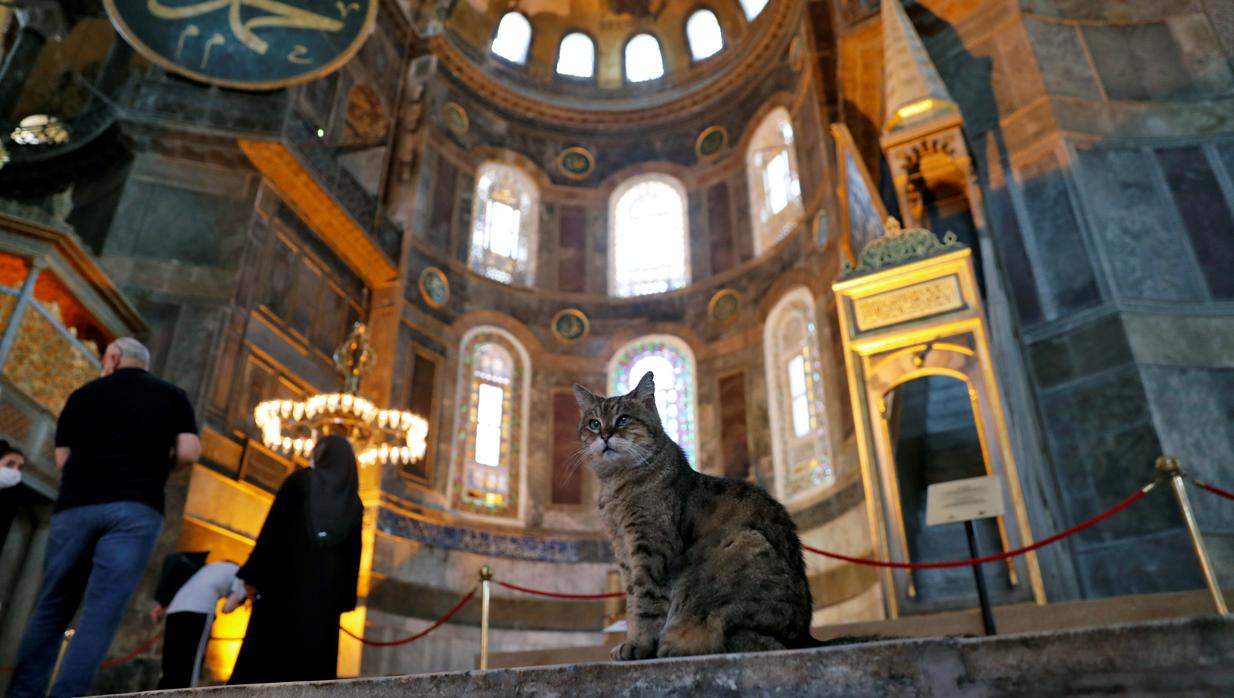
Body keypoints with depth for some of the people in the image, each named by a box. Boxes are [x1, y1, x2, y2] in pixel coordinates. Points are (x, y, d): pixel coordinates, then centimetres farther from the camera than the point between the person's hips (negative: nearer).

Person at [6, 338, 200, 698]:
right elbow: (189, 453, 1)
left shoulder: (84, 393, 14)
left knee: (50, 611, 12)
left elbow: (62, 460, 12)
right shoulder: (174, 395, 12)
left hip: (76, 506, 2)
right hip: (136, 509, -2)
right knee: (100, 615, -4)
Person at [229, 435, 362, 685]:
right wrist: (345, 601, 12)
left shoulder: (301, 480, 3)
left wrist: (254, 576, -2)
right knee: (315, 661, 3)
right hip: (326, 591, 3)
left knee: (265, 650, 0)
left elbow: (272, 529, -4)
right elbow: (353, 556, 9)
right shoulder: (353, 502, 12)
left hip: (286, 580, -3)